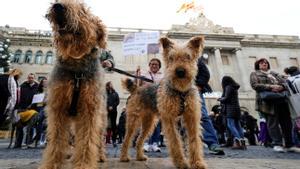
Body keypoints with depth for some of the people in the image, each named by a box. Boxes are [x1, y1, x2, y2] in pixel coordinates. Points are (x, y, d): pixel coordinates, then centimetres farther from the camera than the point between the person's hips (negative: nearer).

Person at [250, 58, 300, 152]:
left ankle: (289, 145, 11)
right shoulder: (254, 74, 11)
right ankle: (277, 144, -5)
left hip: (281, 99, 6)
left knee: (287, 122, 3)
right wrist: (270, 87, -17)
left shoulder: (274, 73, 28)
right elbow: (255, 85, -6)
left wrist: (281, 87, -8)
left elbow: (284, 82, 17)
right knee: (273, 122, -8)